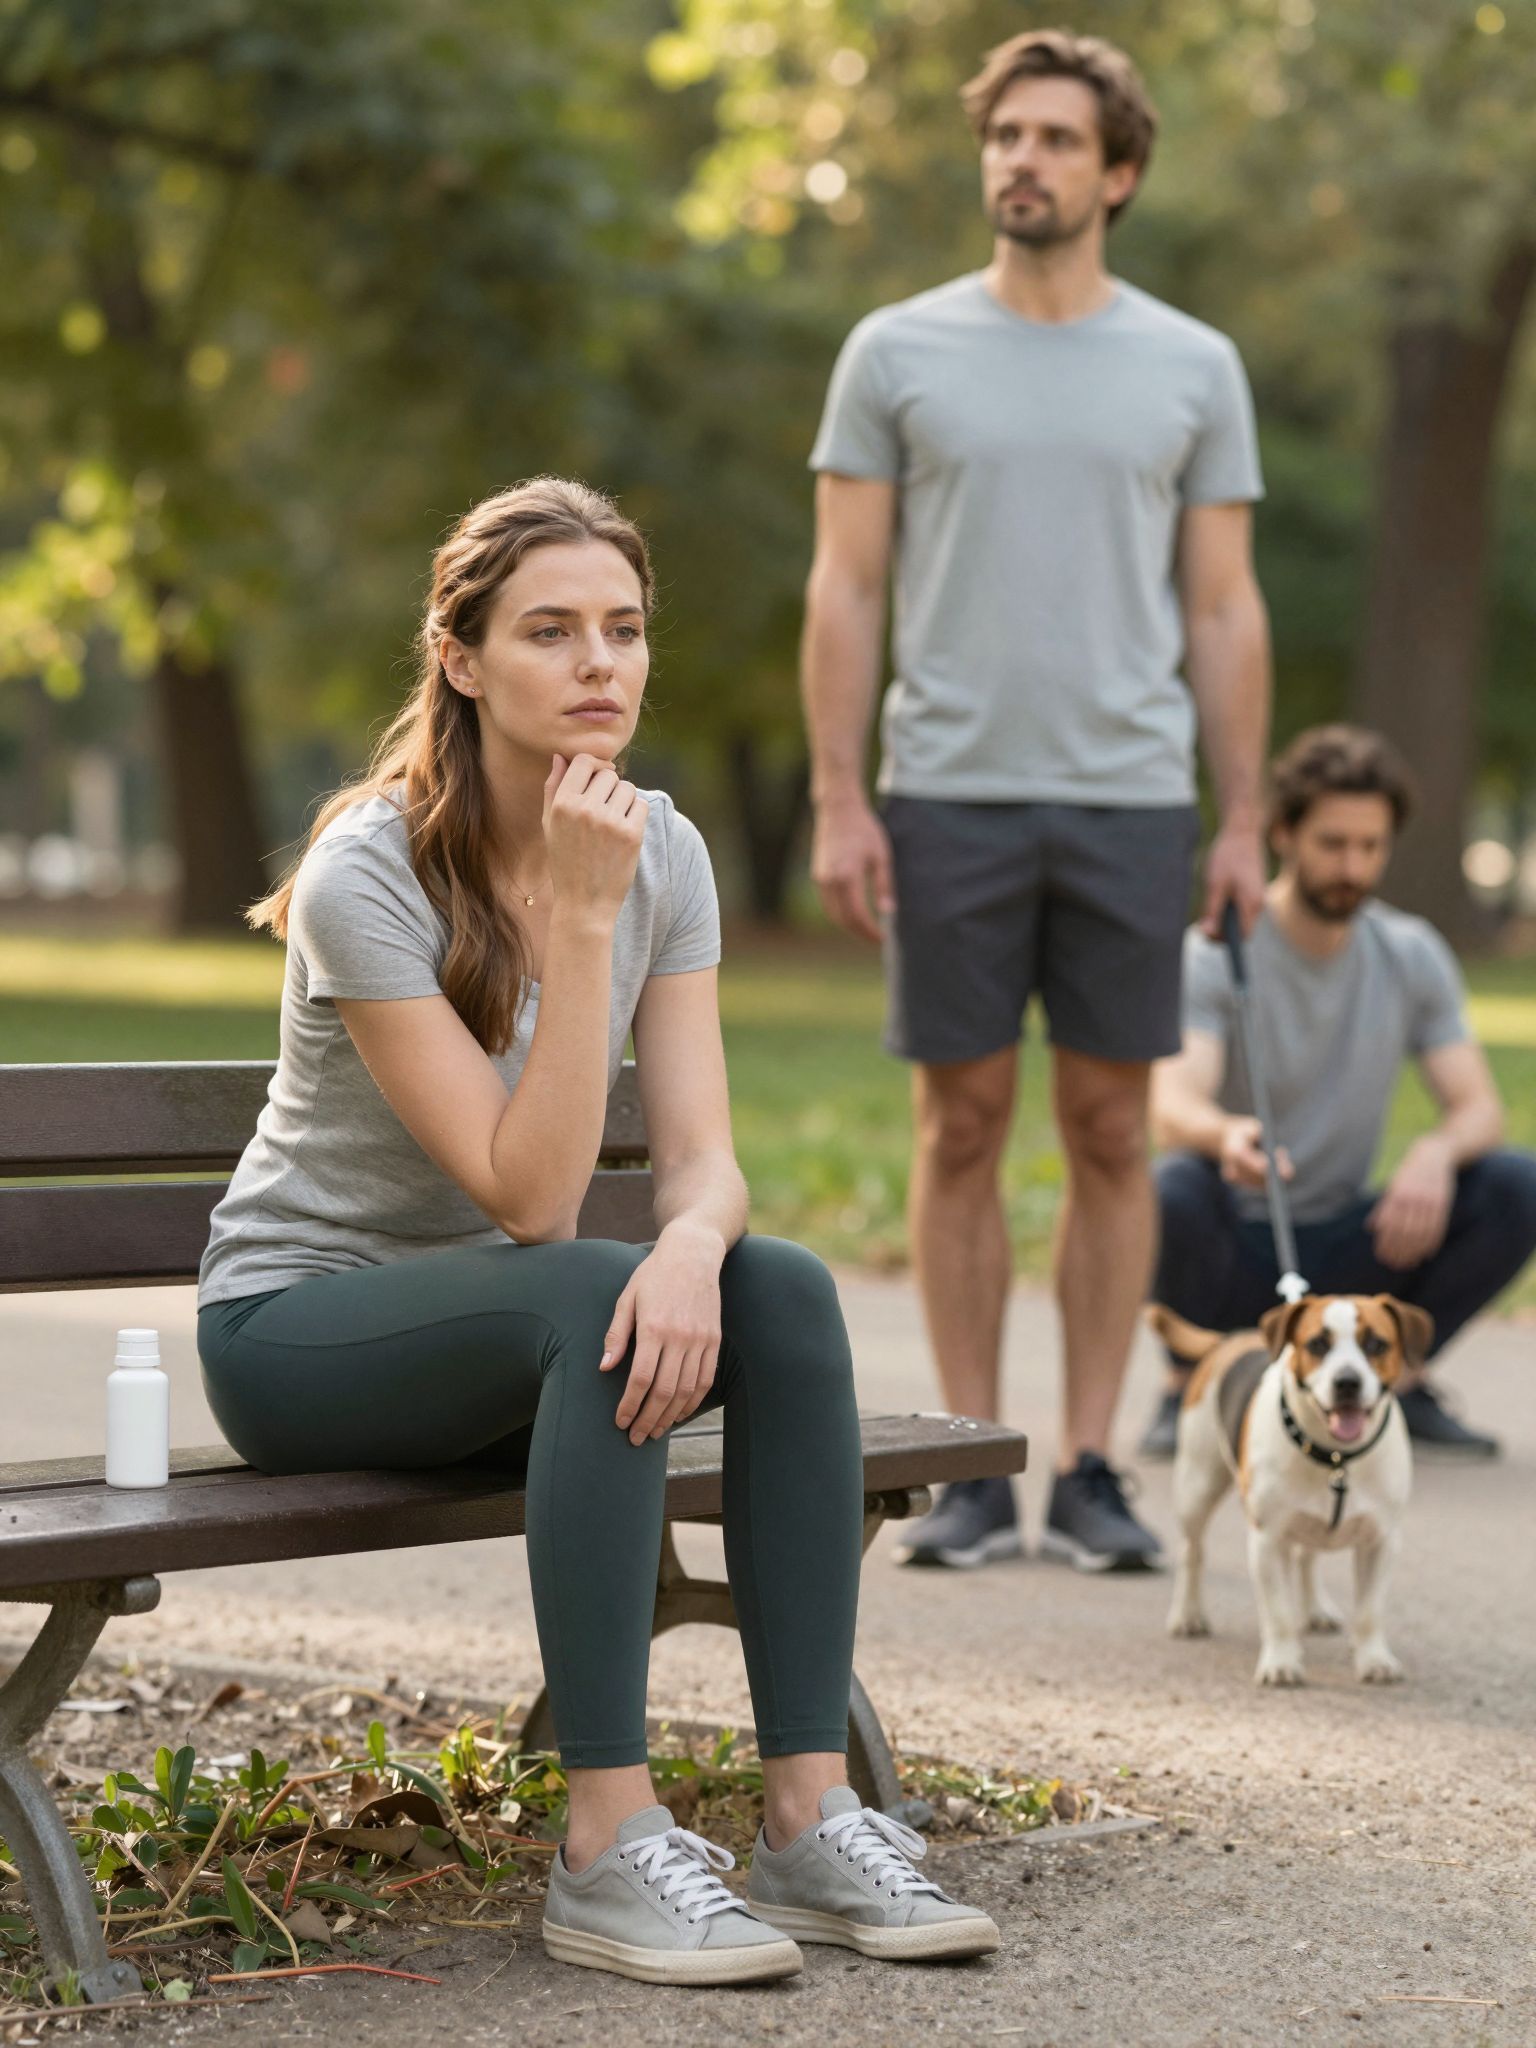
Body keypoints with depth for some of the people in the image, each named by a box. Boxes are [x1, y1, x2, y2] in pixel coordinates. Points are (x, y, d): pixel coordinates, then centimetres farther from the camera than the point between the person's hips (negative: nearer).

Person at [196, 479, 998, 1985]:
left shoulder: (660, 851, -3)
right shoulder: (369, 875, -22)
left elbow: (702, 1157, -10)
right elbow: (529, 1200, -26)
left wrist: (691, 1247, -34)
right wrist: (577, 918, -31)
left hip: (507, 1326, 6)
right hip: (295, 1326, -5)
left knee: (785, 1291, -23)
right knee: (590, 1303, -35)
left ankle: (809, 1814, -22)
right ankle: (608, 1854, -32)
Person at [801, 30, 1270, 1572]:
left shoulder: (1192, 369, 7)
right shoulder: (898, 351, 4)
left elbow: (1225, 612, 7)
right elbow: (844, 591, 2)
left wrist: (1245, 824, 1)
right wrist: (836, 802, -6)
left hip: (1130, 806, 1)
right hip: (948, 801, -1)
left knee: (1110, 1134, 4)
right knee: (963, 1126, 4)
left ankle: (1089, 1470, 12)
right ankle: (972, 1471, 12)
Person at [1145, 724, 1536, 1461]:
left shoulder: (1413, 955, 1)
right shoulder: (1214, 957, -13)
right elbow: (1172, 1105, -28)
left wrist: (1438, 1150, -29)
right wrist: (1226, 1134, -53)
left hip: (1343, 1251, 4)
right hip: (1233, 1248, -3)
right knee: (1171, 1189, -37)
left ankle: (1393, 1376, 2)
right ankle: (1187, 1387, -9)